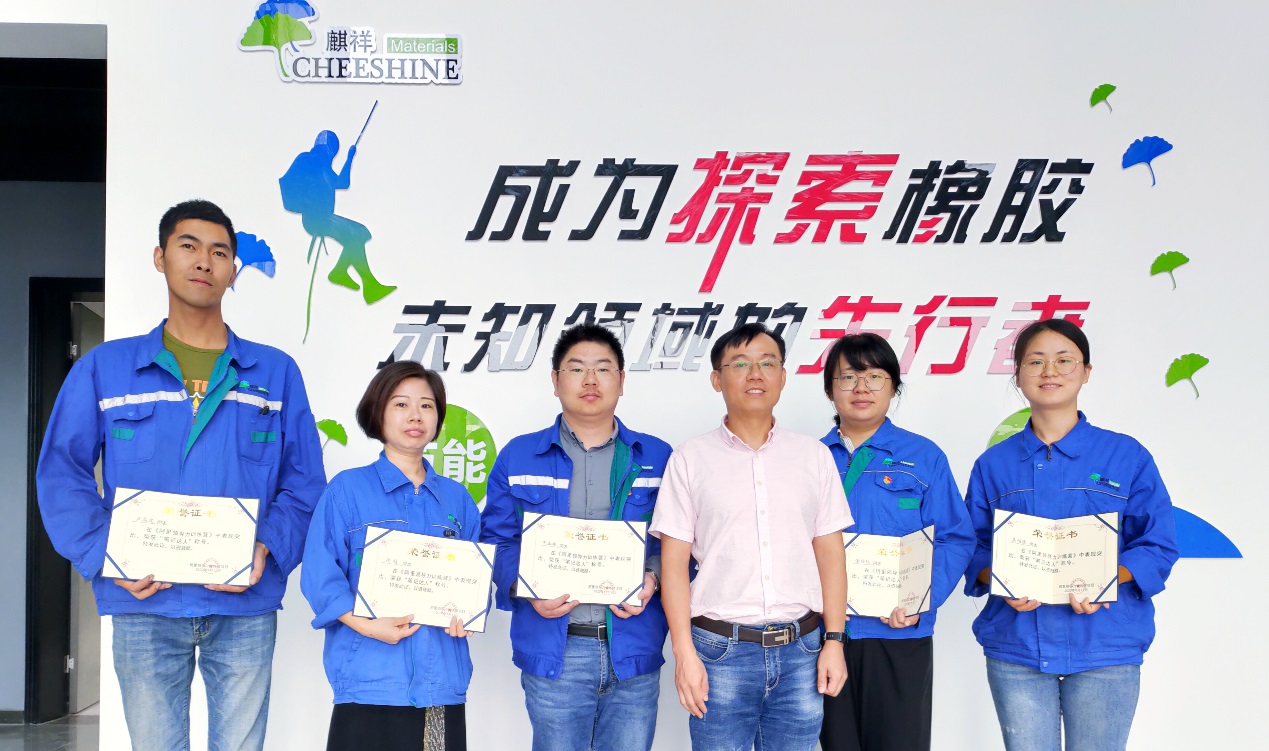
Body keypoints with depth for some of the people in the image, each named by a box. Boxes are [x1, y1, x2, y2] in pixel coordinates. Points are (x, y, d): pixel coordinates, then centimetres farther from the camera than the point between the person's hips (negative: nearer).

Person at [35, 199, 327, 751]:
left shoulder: (275, 373, 7)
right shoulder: (104, 368, 5)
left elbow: (304, 482, 6)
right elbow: (61, 474, 4)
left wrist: (268, 549, -11)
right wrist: (105, 555, -10)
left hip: (244, 606, 1)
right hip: (144, 604, 0)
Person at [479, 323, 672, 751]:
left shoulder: (657, 458, 7)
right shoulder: (517, 458, 6)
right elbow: (496, 541, 5)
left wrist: (652, 579, -13)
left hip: (634, 654, 1)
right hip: (553, 652, -1)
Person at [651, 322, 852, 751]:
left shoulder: (815, 456, 9)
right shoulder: (690, 459, 2)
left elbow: (830, 553, 9)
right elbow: (674, 562, -1)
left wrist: (834, 640, 2)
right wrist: (684, 652, -8)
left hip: (799, 651, 2)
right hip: (721, 651, -2)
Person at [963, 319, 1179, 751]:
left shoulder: (1127, 457, 3)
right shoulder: (993, 464, 8)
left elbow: (1158, 546, 1)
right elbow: (974, 548, 9)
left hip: (1105, 646, -1)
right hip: (1016, 646, 1)